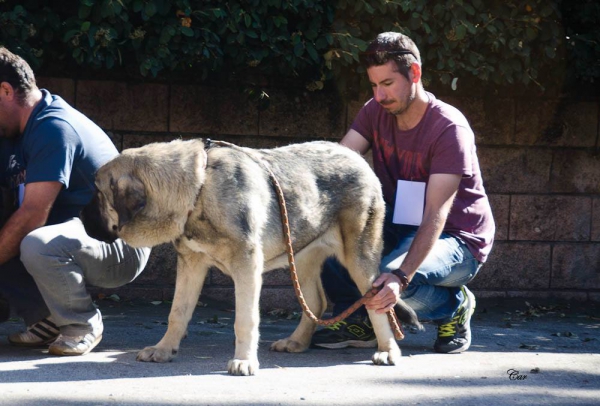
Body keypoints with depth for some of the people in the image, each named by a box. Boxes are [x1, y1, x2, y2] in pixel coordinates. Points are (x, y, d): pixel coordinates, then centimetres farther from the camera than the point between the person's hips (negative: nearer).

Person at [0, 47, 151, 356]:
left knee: (36, 245, -36)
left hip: (119, 248, -9)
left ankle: (82, 325, -12)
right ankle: (47, 319, 8)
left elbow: (31, 215, -26)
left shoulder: (53, 128, -22)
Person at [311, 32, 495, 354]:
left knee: (390, 276, -36)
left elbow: (436, 215, -29)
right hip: (398, 228, 6)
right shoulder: (375, 112, -1)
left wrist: (401, 276, -43)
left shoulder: (449, 128, -21)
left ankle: (454, 307, -3)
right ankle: (355, 320, -5)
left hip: (456, 241, -6)